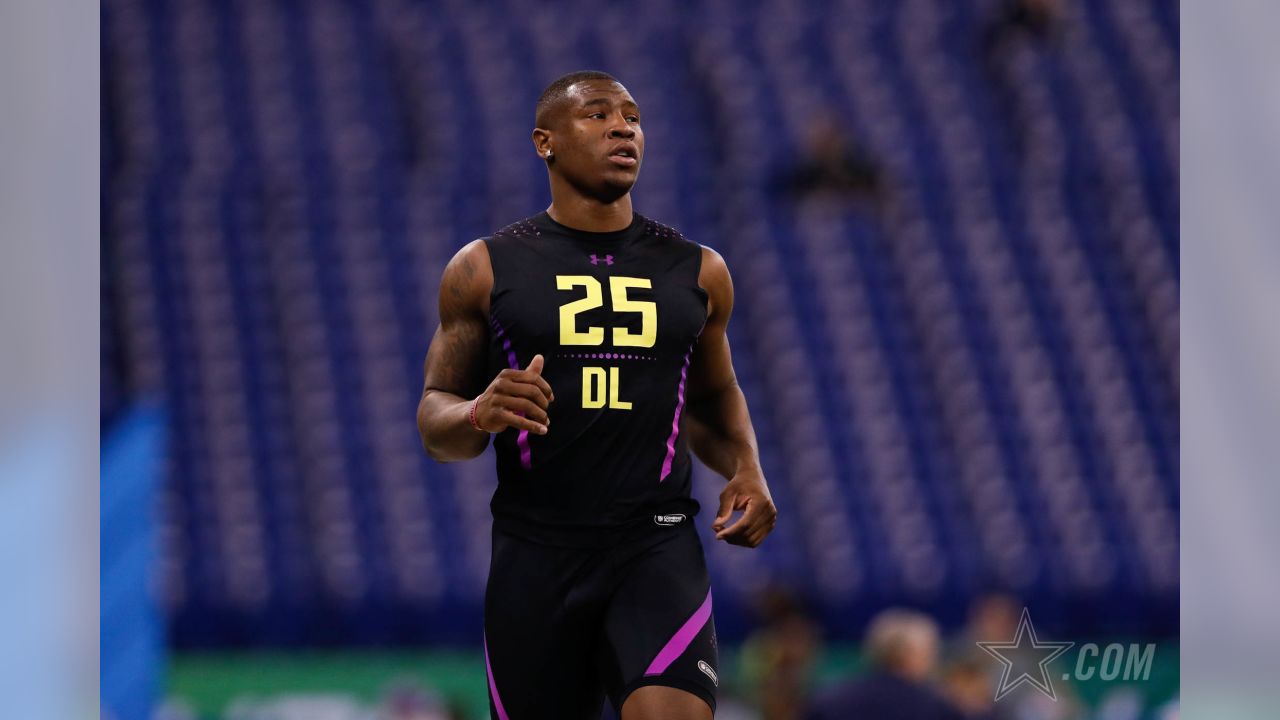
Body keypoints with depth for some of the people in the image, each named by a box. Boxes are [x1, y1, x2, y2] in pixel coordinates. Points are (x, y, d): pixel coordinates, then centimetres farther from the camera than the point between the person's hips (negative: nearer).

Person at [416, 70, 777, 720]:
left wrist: (746, 467, 5)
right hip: (534, 556, 0)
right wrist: (479, 414, -17)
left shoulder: (697, 271, 10)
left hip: (657, 547, 0)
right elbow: (435, 424, 6)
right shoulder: (484, 269, 5)